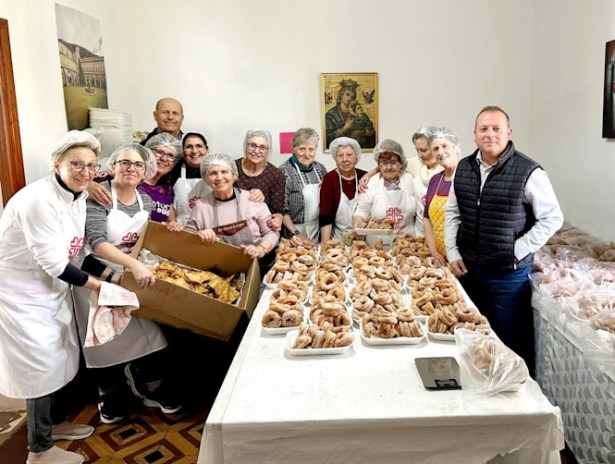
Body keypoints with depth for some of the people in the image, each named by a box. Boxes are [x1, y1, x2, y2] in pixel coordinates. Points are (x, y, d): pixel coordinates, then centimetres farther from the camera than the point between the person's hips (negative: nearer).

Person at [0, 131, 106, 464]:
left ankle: (54, 423, 42)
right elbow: (54, 264, -27)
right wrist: (97, 285, -19)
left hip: (52, 289, 9)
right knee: (41, 368, 2)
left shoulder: (78, 196, 0)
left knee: (58, 359, 20)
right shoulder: (39, 200, -28)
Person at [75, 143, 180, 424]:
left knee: (148, 332, 2)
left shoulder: (146, 201, 1)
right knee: (107, 340, 6)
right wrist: (134, 264, -41)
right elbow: (96, 241, -31)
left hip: (133, 276, 5)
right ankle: (111, 397, 29)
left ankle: (153, 389, 23)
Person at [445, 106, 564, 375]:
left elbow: (552, 218, -7)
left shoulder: (528, 172, -13)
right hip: (468, 270, 5)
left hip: (510, 274, -5)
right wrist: (453, 253, 3)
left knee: (511, 342, 8)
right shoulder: (463, 168, 3)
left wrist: (518, 250, -13)